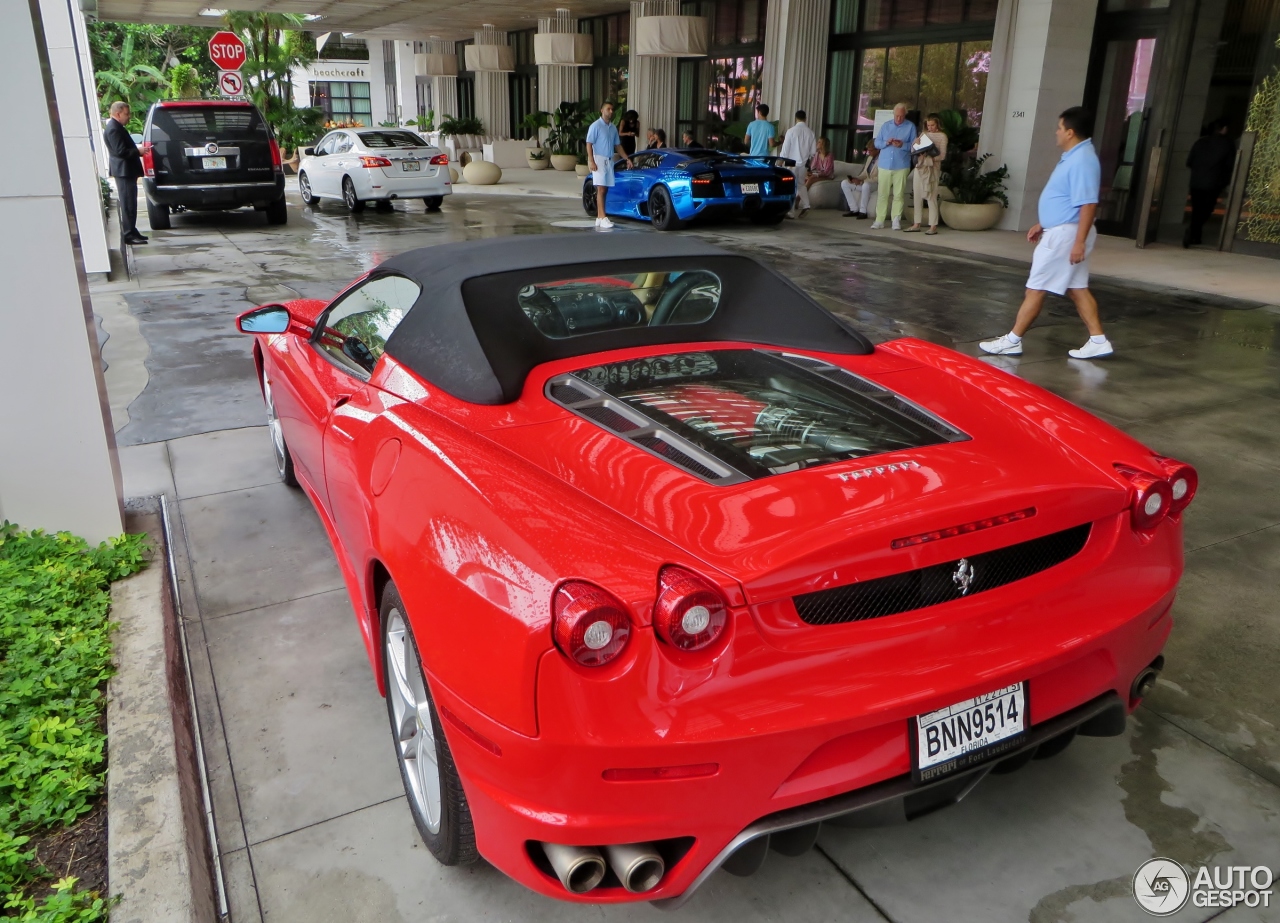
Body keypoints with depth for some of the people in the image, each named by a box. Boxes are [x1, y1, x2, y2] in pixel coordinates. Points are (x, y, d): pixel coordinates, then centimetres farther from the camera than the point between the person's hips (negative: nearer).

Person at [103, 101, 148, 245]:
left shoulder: (116, 127, 17)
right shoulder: (114, 129, -15)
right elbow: (121, 151, -22)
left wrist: (138, 150, 9)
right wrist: (139, 151, -15)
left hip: (127, 171, 11)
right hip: (124, 171, -11)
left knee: (130, 203, 14)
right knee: (128, 204, -10)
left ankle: (131, 232, 20)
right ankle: (128, 234, -9)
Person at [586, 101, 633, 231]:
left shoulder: (613, 128, 16)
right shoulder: (596, 126, -5)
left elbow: (617, 146, 22)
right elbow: (589, 144, -10)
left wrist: (627, 159, 14)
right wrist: (591, 161, -20)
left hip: (609, 161, 7)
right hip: (599, 159, -7)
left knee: (604, 190, 6)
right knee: (601, 189, -12)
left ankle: (599, 218, 10)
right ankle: (603, 219, -17)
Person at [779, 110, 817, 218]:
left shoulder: (791, 131, -13)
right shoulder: (810, 132, -2)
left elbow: (785, 149, -10)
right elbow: (813, 150, 4)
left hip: (792, 162, -4)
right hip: (804, 163, 4)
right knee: (801, 184, 21)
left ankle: (791, 212, 4)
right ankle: (805, 205, 6)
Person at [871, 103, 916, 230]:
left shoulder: (910, 127, 2)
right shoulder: (886, 125, 10)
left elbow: (914, 145, -3)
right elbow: (876, 143, 7)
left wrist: (902, 145, -21)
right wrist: (886, 143, -13)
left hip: (901, 166, -2)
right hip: (885, 165, 2)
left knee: (899, 194, -1)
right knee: (882, 194, 2)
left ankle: (896, 220, 4)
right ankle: (879, 220, 5)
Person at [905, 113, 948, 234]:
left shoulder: (942, 136, 1)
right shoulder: (924, 134, 14)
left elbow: (942, 156, -6)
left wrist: (930, 156, -21)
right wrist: (915, 143, -6)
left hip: (932, 169, -5)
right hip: (919, 167, 5)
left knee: (931, 197, -7)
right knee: (917, 196, 5)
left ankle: (933, 226, -6)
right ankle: (917, 224, 11)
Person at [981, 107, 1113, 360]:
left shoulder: (1082, 160, -19)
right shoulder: (1073, 156, 13)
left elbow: (1088, 204, -24)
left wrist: (1079, 242, -27)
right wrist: (1043, 224, 25)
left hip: (1066, 234, -10)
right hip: (1060, 231, 10)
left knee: (1036, 288, -2)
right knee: (1076, 288, 12)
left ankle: (1012, 341, 6)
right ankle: (1098, 341, 14)